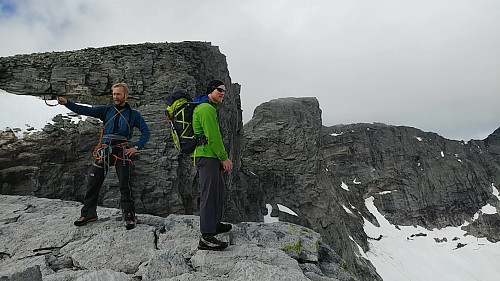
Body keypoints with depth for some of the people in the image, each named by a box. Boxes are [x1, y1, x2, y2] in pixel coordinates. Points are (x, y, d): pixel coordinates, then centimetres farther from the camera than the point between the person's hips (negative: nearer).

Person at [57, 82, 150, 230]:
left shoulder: (133, 114, 10)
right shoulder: (106, 110, 15)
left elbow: (146, 132, 7)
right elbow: (85, 110, 6)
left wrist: (136, 147, -4)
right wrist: (67, 103, -8)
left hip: (122, 151, -2)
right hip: (104, 150, 3)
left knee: (124, 185, -5)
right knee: (93, 183, 3)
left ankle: (129, 216, 6)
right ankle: (88, 213, 20)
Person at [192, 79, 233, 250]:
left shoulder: (211, 108, 23)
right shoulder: (206, 109, -13)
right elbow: (213, 137, -19)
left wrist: (222, 158, 20)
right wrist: (224, 158, -12)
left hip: (211, 157, 11)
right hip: (207, 157, -11)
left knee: (219, 190, 20)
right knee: (209, 195, -10)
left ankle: (215, 224, 35)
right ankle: (206, 237, -5)